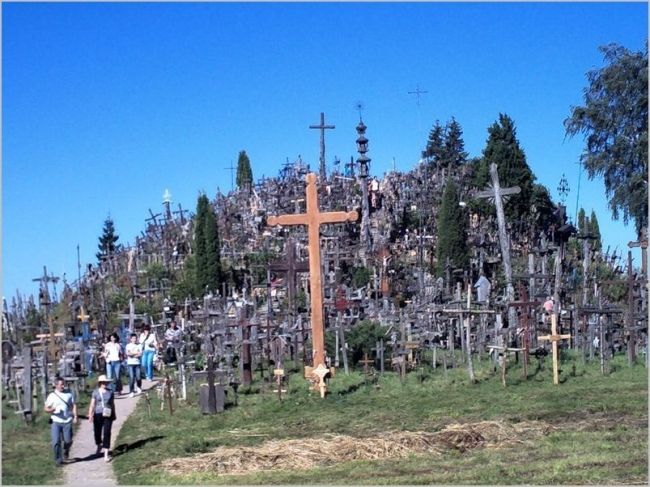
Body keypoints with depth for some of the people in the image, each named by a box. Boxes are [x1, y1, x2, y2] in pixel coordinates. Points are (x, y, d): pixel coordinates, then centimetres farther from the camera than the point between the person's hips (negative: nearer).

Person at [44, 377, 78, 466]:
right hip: (56, 422, -1)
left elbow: (74, 405, 12)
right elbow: (46, 408, 4)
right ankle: (58, 459, 5)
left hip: (67, 421, 1)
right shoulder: (52, 396, 3)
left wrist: (75, 416, 0)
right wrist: (52, 409, -18)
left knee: (68, 441, 1)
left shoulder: (69, 394, 8)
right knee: (56, 441, -8)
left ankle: (66, 452, 33)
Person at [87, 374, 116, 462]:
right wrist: (90, 415, -12)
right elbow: (92, 404, -2)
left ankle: (106, 454, -10)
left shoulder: (110, 392, 5)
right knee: (97, 432, 10)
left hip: (107, 415, 0)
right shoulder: (95, 392, 1)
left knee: (107, 433, -8)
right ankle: (99, 446, 42)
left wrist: (114, 415, 18)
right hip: (98, 415, 0)